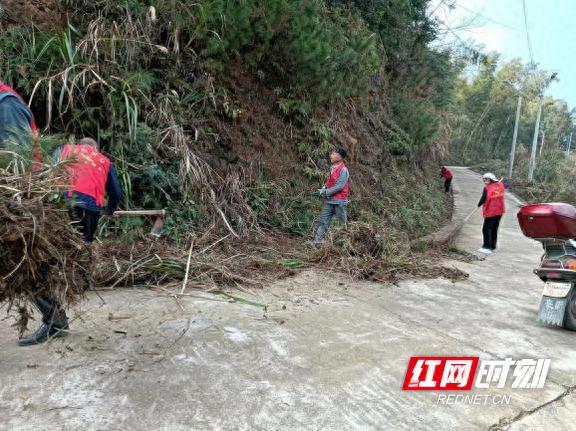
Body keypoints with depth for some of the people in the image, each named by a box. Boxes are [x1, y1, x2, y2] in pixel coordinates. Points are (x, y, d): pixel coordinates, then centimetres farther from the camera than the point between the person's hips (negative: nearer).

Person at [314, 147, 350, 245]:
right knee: (324, 221, 4)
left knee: (342, 223, 3)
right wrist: (324, 188, 3)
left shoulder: (343, 170, -13)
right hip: (329, 200, 8)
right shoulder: (332, 168, 12)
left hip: (339, 201, -8)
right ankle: (317, 241, 4)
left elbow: (339, 186, -19)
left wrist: (326, 192, -14)